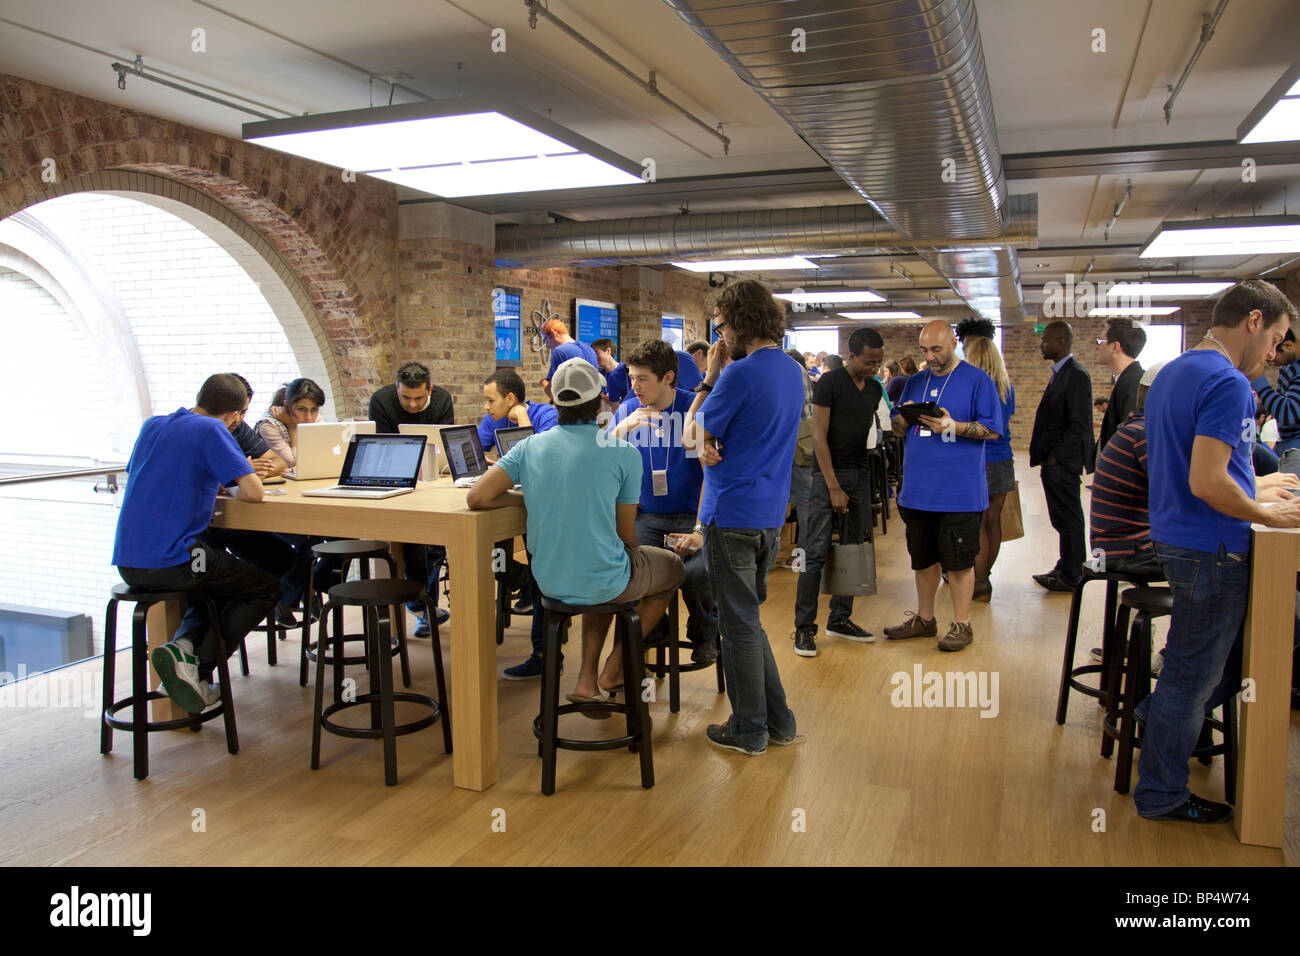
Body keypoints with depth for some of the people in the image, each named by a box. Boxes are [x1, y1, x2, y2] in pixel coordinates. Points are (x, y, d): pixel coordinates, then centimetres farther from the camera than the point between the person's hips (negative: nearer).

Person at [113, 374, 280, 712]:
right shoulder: (212, 430, -8)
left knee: (220, 584, 32)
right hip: (170, 561, -8)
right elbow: (253, 492, -13)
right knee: (266, 589, 12)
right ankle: (197, 668, -2)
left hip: (127, 562, 8)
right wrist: (232, 481, 10)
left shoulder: (152, 425, 14)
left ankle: (184, 642, 4)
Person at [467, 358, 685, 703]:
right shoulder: (624, 453, -12)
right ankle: (613, 671, 24)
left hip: (549, 581, 5)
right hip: (604, 582, -5)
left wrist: (527, 496, 6)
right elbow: (626, 534, -6)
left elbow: (477, 498, -10)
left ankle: (587, 680, 26)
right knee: (673, 569, 25)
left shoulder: (529, 447, -3)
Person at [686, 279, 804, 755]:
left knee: (739, 623, 4)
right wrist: (709, 444, -7)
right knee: (747, 617, 20)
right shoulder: (791, 372, 10)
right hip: (770, 514, 9)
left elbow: (693, 432, -7)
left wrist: (710, 375, -2)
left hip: (733, 517, -8)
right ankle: (778, 721, 26)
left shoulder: (740, 374, -18)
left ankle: (749, 730, 16)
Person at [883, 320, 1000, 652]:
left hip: (959, 491, -5)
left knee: (959, 560, 2)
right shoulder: (915, 382, 13)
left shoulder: (977, 380, -4)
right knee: (923, 558, 15)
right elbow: (897, 429, 15)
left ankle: (962, 625, 15)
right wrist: (904, 417, -8)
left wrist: (952, 427, -21)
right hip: (918, 488, 6)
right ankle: (924, 618, 28)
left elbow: (993, 429, -8)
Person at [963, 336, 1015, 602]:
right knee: (994, 521, 11)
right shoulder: (1007, 387, 8)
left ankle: (981, 584, 2)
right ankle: (985, 575, 22)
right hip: (1003, 460, 6)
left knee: (977, 524, -1)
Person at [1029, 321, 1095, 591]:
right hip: (1053, 462, 9)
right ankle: (1066, 569, 26)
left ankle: (1071, 576, 10)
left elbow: (1079, 425, -20)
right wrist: (1046, 458, 13)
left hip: (1063, 464, -9)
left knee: (1068, 520, 1)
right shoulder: (1059, 373, 15)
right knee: (1062, 519, 16)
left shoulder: (1076, 375, -16)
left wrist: (1055, 457, -17)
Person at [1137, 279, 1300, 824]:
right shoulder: (1227, 382, -19)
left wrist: (1251, 491, 20)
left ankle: (1159, 717, 32)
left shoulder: (1171, 374, 12)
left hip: (1176, 537, 9)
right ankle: (1161, 795, 18)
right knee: (1192, 676, 4)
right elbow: (1206, 482, -26)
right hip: (1210, 551, -9)